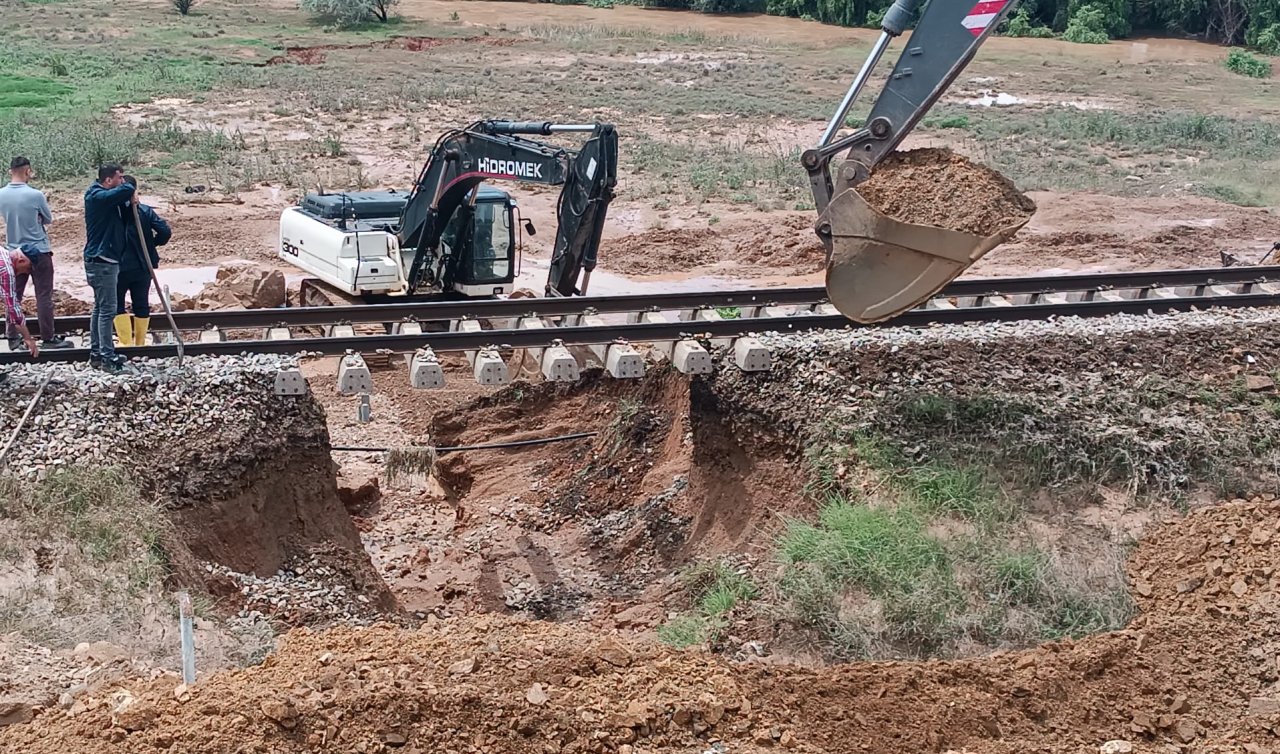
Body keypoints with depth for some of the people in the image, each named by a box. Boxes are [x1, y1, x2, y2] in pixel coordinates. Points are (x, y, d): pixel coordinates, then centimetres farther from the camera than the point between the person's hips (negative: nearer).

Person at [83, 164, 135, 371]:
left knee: (100, 308, 14)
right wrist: (128, 189, -6)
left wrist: (131, 197, -6)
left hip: (106, 260, 10)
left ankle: (97, 353, 21)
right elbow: (127, 190, -28)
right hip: (101, 262, -10)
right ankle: (107, 357, -6)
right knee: (107, 309, -8)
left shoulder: (107, 197, 14)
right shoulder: (98, 197, -17)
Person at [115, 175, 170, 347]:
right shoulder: (145, 211, -4)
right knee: (141, 304, 12)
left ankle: (126, 341, 3)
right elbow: (165, 231, -8)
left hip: (119, 266, -3)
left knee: (117, 304, 10)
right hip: (143, 267, 3)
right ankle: (140, 342, 18)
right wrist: (153, 243, 6)